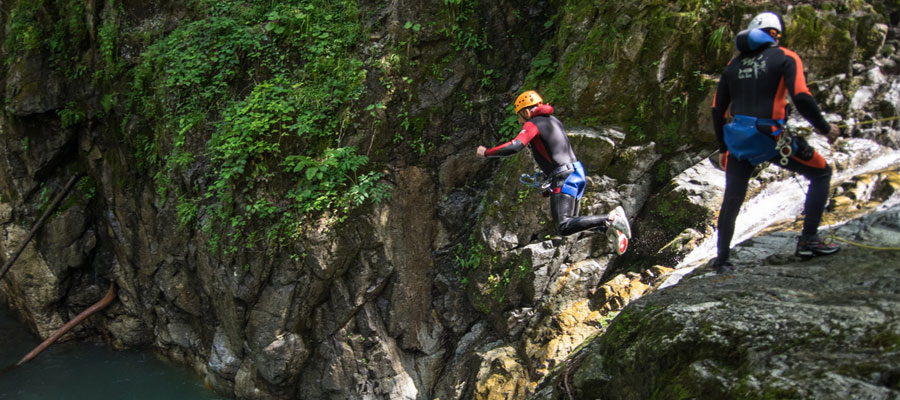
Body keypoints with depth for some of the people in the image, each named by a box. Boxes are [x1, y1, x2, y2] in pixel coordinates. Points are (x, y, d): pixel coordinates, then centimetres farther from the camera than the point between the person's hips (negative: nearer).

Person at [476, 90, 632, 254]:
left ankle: (610, 219, -25)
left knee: (565, 227, -15)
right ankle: (611, 229, 0)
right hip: (577, 172, 9)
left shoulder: (532, 125, -7)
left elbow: (514, 147, -22)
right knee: (571, 222, 16)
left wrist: (486, 152, -10)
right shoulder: (554, 120, 19)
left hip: (564, 178, -9)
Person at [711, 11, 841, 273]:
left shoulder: (734, 64, 15)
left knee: (731, 202, 16)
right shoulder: (785, 57, 1)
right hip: (770, 138, -5)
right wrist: (825, 128, 0)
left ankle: (722, 260, 20)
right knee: (821, 173, 14)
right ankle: (808, 241, 8)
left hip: (738, 140, 5)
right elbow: (801, 98, -13)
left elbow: (717, 109, 15)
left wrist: (723, 148, 23)